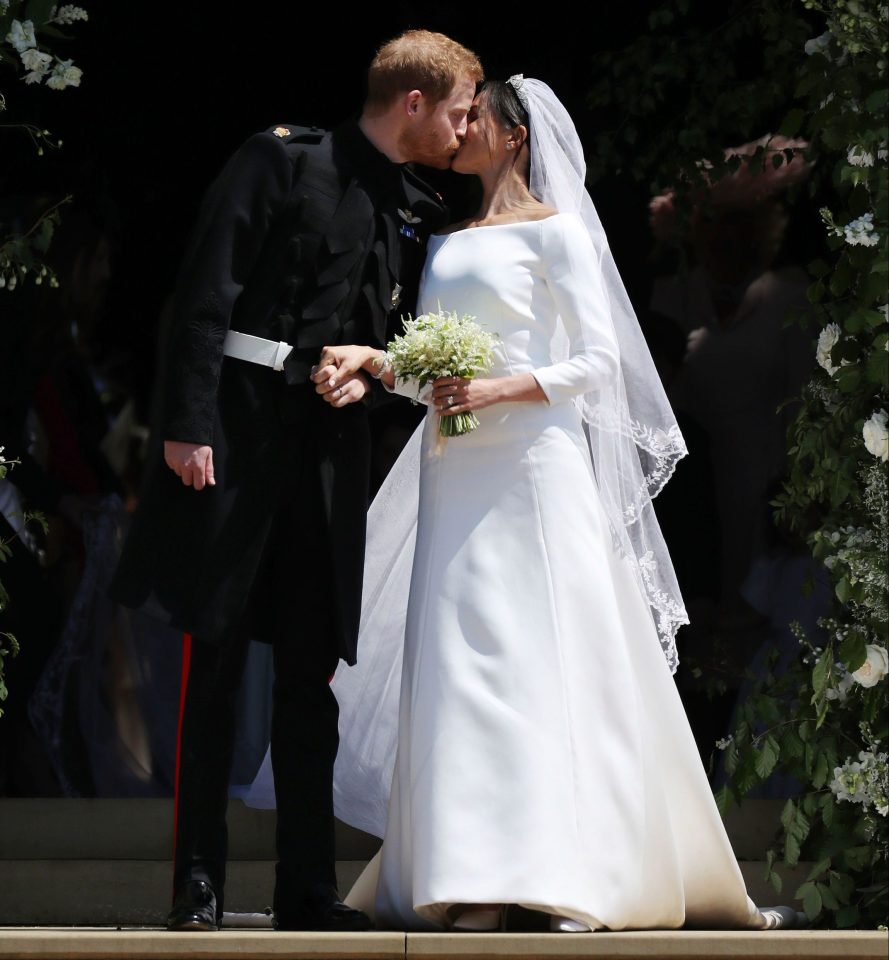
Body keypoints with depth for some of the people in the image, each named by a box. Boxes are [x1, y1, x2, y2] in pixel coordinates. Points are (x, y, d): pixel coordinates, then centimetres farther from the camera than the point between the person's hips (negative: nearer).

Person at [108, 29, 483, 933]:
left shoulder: (420, 212, 13)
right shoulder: (282, 160, -4)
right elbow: (206, 293, -9)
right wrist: (187, 422, -16)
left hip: (331, 443, 6)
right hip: (239, 427, -5)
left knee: (311, 670, 6)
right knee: (214, 656, -2)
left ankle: (307, 887, 10)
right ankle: (198, 883, 3)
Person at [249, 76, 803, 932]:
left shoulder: (553, 231, 1)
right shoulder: (446, 244, 20)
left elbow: (598, 361, -5)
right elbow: (430, 367, 17)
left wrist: (499, 390, -16)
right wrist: (368, 358, -2)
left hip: (533, 467, -6)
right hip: (458, 471, 6)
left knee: (545, 659, -10)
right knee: (459, 661, -1)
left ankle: (572, 874, -10)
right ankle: (476, 876, -2)